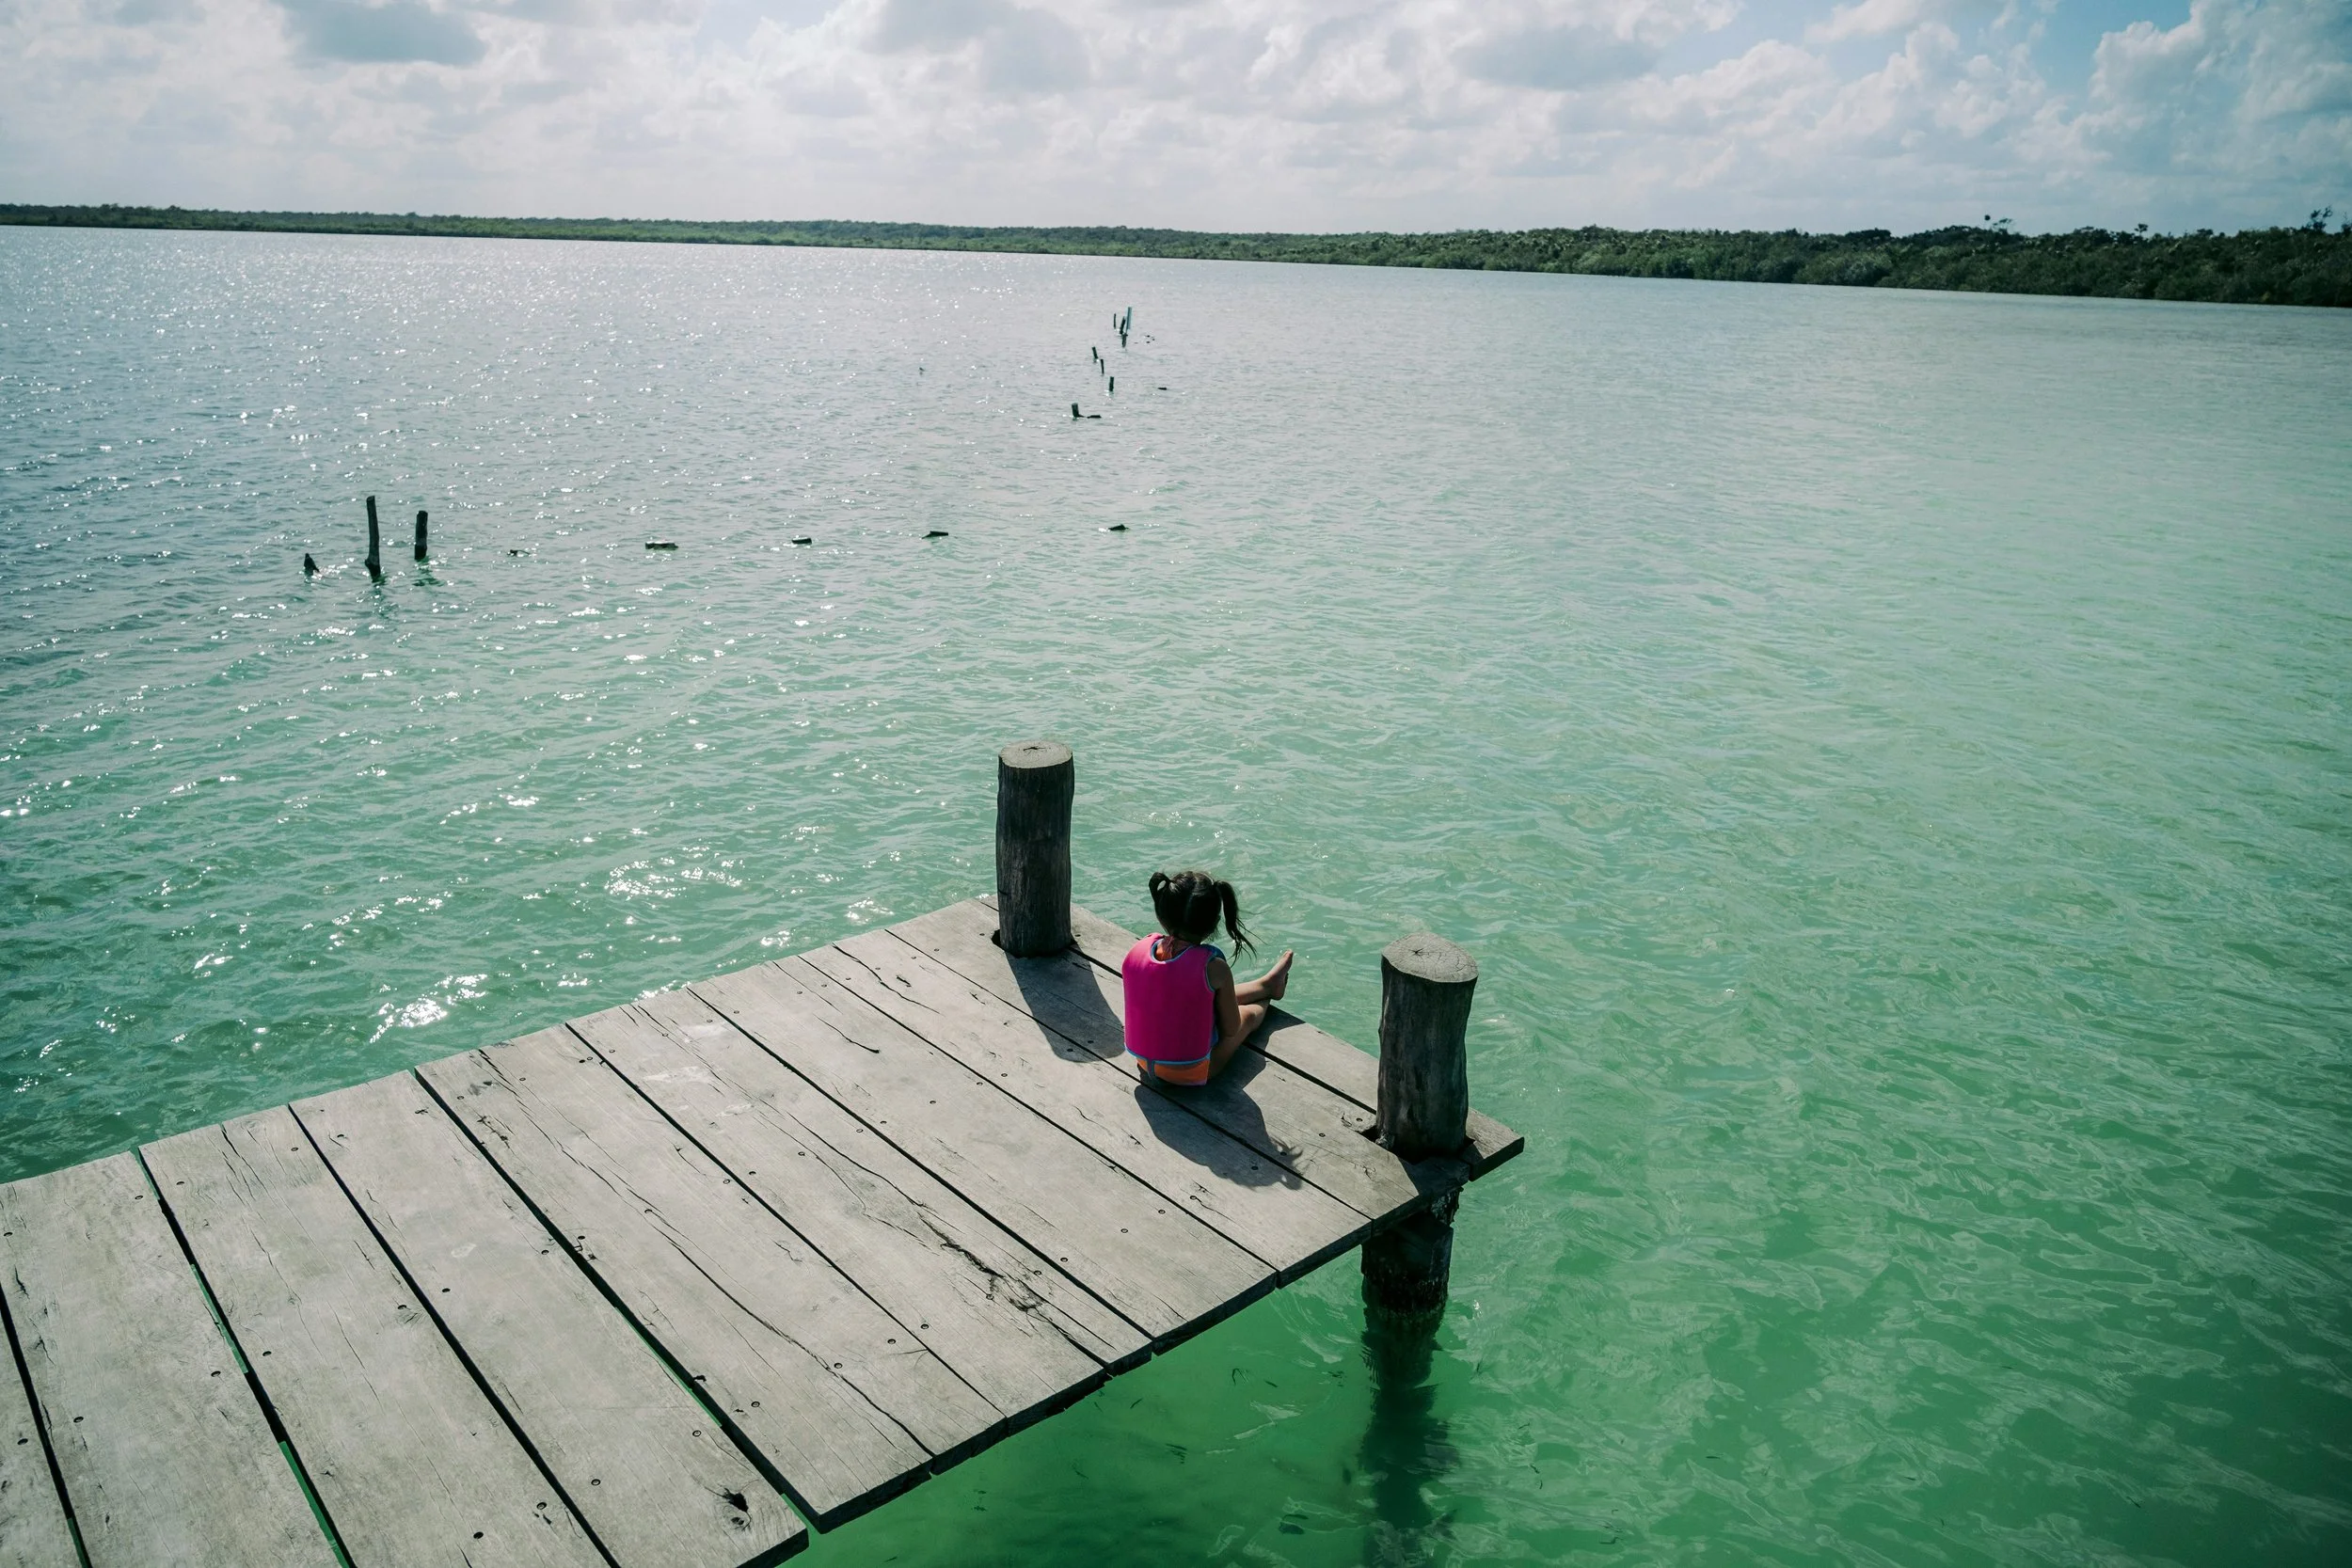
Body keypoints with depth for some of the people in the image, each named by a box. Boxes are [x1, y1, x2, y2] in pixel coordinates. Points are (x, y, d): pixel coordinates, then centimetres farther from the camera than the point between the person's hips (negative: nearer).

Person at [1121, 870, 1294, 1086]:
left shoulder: (1135, 952, -15)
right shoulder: (1213, 967, -28)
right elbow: (1231, 1030, -14)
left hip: (1144, 1061, 4)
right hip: (1191, 1073, -4)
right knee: (1249, 1014, 24)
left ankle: (1267, 984, 53)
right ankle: (1267, 991, 57)